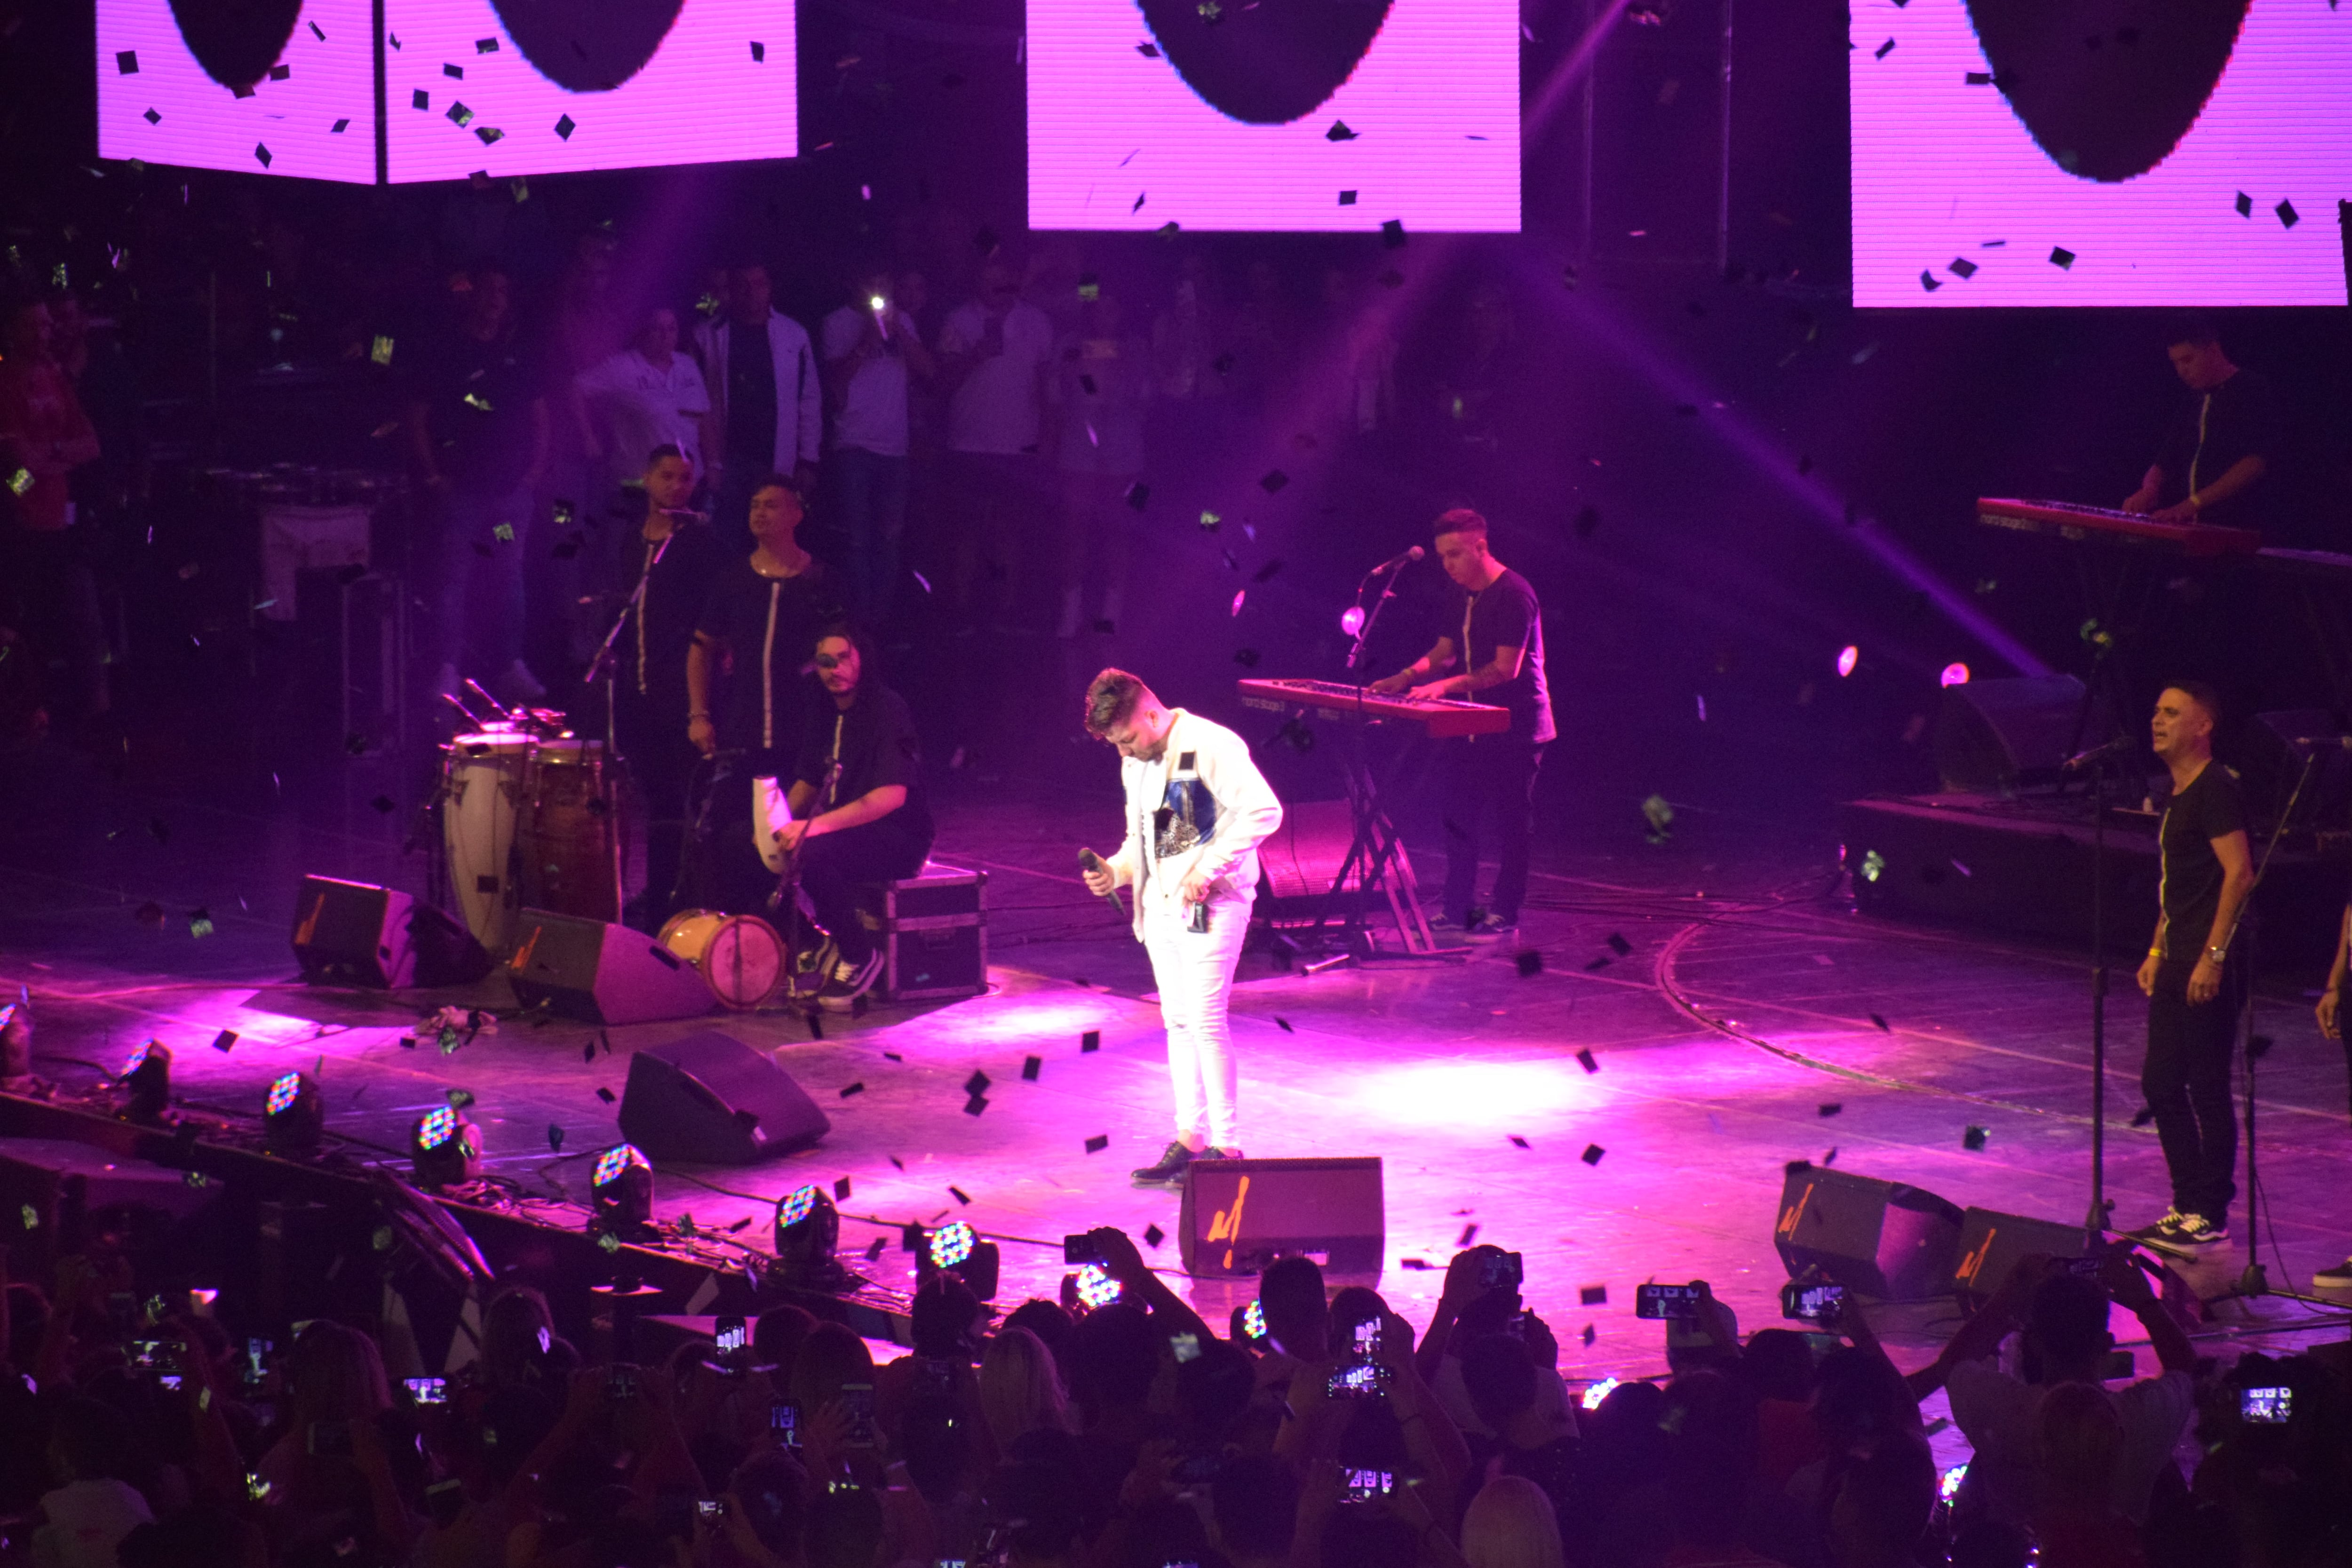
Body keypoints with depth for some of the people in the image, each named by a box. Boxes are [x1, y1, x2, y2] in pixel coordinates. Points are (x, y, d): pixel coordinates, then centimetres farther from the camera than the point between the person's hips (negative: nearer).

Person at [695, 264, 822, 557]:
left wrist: (808, 461, 4)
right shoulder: (708, 337, 4)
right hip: (726, 464, -1)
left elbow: (810, 401, 9)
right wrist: (706, 465, -2)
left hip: (777, 465, 1)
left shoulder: (793, 336, 7)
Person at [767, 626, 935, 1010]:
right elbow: (808, 783, 20)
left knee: (811, 854, -36)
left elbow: (892, 795, -25)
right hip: (847, 831, 8)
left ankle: (860, 956, -15)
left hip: (898, 837, -8)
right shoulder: (827, 717, 11)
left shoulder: (886, 709, -15)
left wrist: (817, 826, -31)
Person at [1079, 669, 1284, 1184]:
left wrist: (1207, 869, -20)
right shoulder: (1135, 764, 13)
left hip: (1210, 903, -8)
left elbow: (1264, 811, -18)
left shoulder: (1212, 746, -13)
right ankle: (1190, 1139, 16)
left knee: (1206, 1021, -10)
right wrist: (1115, 870, 2)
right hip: (1161, 905, 8)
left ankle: (1226, 1145, -4)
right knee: (1178, 1022, 10)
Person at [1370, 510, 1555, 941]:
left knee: (1510, 822, -1)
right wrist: (1408, 676, 1)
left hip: (1514, 727, -9)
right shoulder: (1461, 596, 10)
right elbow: (1446, 649, 19)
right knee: (1458, 817, 9)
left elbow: (1506, 668, -22)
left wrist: (1446, 685, -28)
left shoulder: (1513, 595, -17)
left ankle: (1504, 915, 5)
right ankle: (1458, 911, 15)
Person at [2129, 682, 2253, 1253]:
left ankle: (2211, 1218, 0)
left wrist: (2213, 956, -23)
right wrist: (2157, 953, 22)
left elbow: (2239, 874, -20)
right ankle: (2186, 1207, 20)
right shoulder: (2176, 794, 17)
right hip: (2177, 964, 10)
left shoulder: (2215, 789, -13)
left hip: (2209, 968, -10)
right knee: (2161, 1084, 12)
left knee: (2207, 1089, -5)